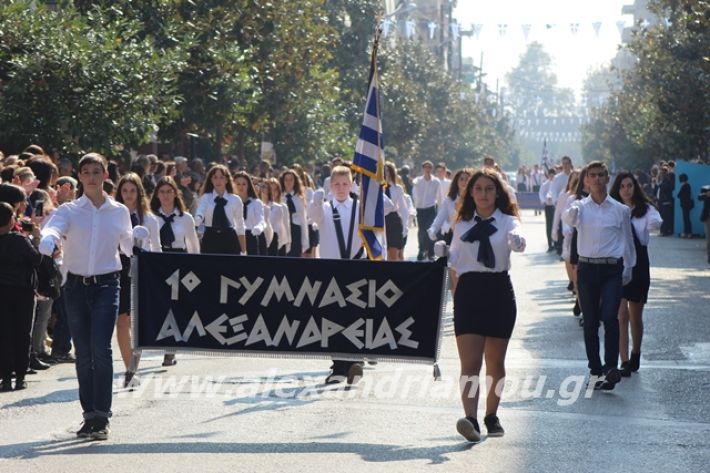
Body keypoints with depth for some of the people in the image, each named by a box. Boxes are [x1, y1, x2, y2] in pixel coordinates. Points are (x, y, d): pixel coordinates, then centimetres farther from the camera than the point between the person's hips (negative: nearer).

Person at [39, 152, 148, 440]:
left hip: (106, 286, -1)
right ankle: (90, 415, 16)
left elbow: (127, 247, 18)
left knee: (101, 349, -14)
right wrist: (48, 241, -41)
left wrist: (139, 237, -4)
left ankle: (102, 417, -13)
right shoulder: (70, 211, 3)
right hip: (76, 286, 1)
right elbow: (52, 228, -18)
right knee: (83, 354, 6)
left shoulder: (119, 212, 6)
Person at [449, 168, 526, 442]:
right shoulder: (463, 224, 11)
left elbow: (518, 244, -20)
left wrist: (517, 242, -43)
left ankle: (491, 416, 27)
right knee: (469, 362, -12)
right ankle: (471, 419, -22)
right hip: (469, 290, 1)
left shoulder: (507, 221, 1)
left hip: (499, 291, -1)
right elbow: (454, 259, 14)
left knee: (495, 361, 12)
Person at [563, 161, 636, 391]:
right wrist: (573, 209, -41)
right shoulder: (580, 207, 4)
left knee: (610, 317, -18)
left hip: (612, 270, -1)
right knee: (590, 322, 6)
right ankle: (595, 370, 15)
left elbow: (628, 242, 11)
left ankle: (611, 367, -19)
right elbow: (569, 219, -19)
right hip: (587, 268, 1)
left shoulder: (621, 210, 4)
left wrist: (628, 270, 10)